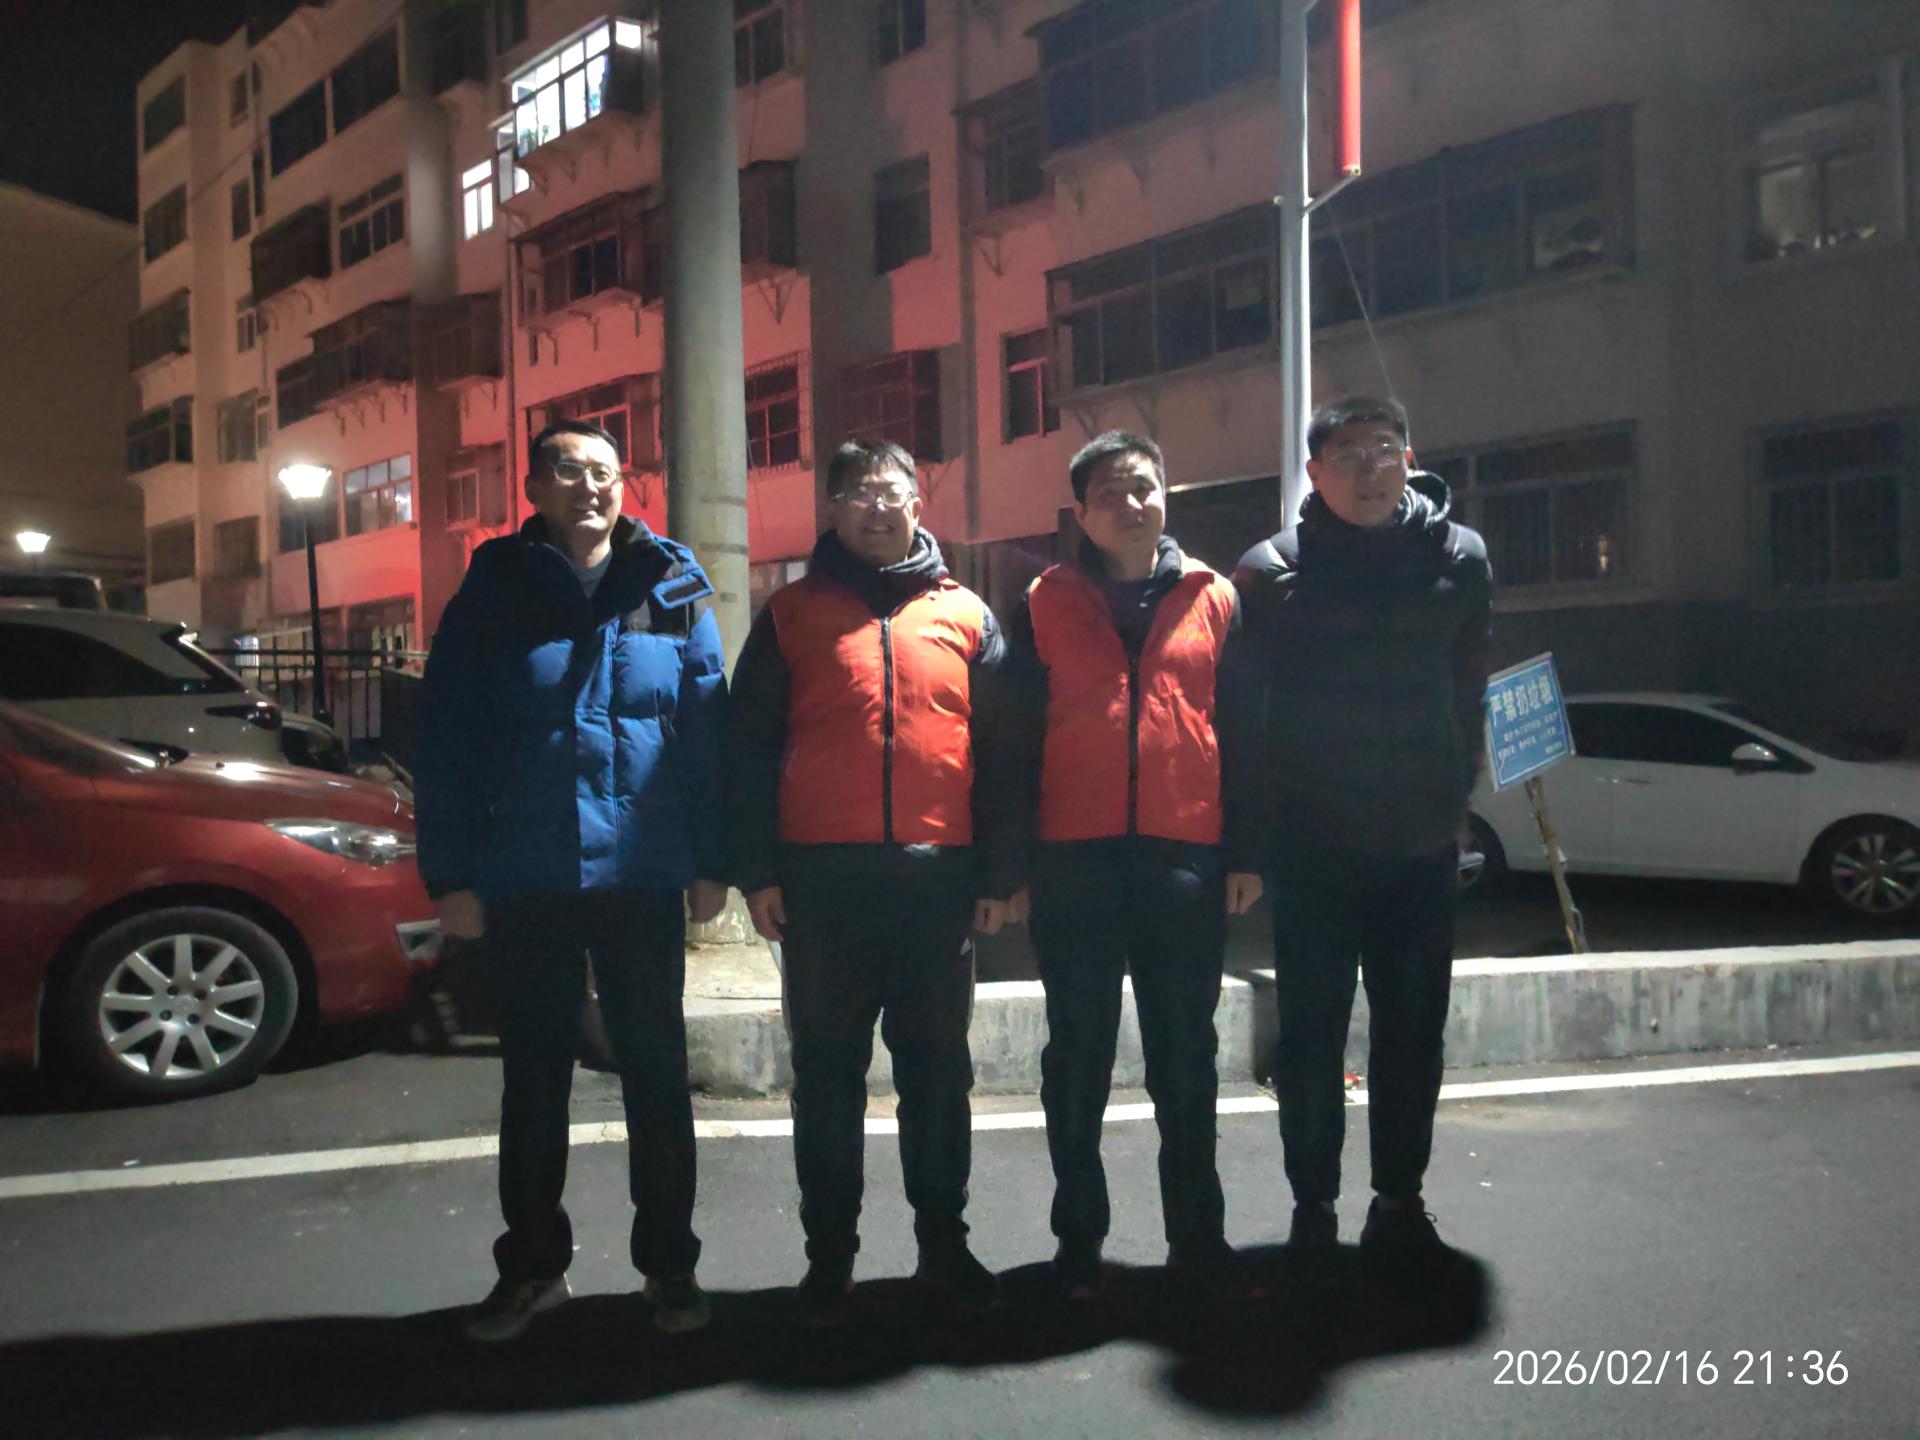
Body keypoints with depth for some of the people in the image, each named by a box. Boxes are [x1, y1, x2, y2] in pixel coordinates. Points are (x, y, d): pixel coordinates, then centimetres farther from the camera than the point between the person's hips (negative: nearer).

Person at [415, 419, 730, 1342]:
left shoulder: (672, 593, 4)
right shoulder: (491, 595, 2)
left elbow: (707, 731, 2)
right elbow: (445, 744, 1)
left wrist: (710, 862, -2)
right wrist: (450, 875, -4)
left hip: (641, 877, 0)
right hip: (523, 883, 0)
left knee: (655, 1069, 9)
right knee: (533, 1074, 13)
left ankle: (668, 1263, 24)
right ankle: (532, 1265, 28)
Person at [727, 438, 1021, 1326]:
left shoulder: (966, 616, 10)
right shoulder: (792, 615, 7)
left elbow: (998, 752, 8)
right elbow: (750, 748, 4)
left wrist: (996, 871, 3)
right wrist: (758, 870, -3)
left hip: (939, 876, 1)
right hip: (823, 878, -1)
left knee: (937, 1069, 11)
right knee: (828, 1072, 8)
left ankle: (943, 1241, 25)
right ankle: (829, 1253, 21)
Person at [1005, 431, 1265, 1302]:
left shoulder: (1213, 601, 8)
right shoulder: (1043, 607, 6)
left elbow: (1243, 733, 8)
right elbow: (1017, 738, 4)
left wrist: (1245, 853, 3)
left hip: (1186, 857, 1)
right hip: (1075, 862, 0)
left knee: (1186, 1057, 10)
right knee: (1078, 1055, 8)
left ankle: (1197, 1233, 24)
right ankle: (1078, 1235, 22)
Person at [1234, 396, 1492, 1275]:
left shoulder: (1459, 558, 4)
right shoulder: (1271, 571, -4)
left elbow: (1471, 692, 11)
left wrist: (1453, 801, 8)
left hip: (1422, 846, 2)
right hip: (1311, 850, -2)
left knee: (1413, 1034, 11)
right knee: (1310, 1037, 6)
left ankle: (1400, 1201, 26)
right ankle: (1313, 1204, 21)